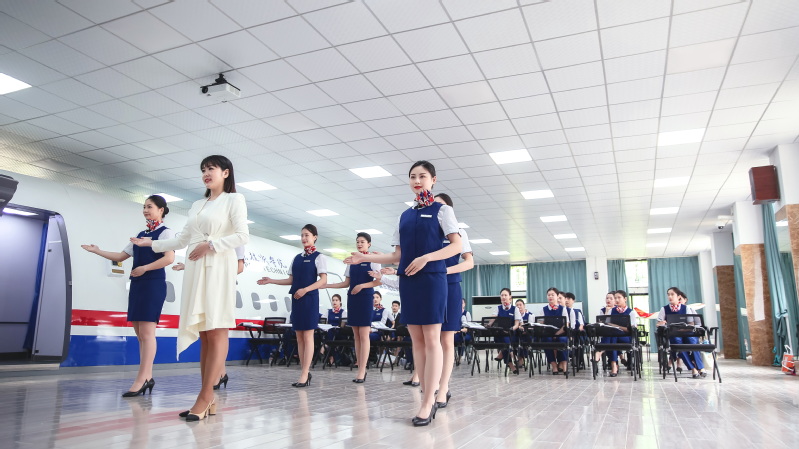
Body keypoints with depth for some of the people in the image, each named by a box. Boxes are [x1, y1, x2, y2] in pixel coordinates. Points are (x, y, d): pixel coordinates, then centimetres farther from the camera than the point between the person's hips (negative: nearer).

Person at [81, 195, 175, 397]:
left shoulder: (165, 232, -2)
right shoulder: (140, 235, 19)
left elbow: (169, 258, -16)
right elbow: (121, 256, 21)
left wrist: (144, 268, -17)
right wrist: (97, 251, 16)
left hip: (153, 284, -8)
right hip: (137, 284, 8)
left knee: (146, 332, -11)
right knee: (140, 333, 5)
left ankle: (141, 380, -12)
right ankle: (147, 377, 10)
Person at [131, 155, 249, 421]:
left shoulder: (234, 199, 5)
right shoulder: (197, 205, 23)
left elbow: (243, 237, -7)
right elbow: (181, 240, 22)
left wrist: (210, 244, -13)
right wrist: (151, 243, 22)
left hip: (218, 267, -6)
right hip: (195, 269, 6)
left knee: (216, 331, -10)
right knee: (204, 333, 1)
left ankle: (204, 399, -12)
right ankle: (209, 400, 2)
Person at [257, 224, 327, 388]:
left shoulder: (318, 257, -2)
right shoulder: (297, 258, 15)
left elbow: (323, 280, -12)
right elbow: (291, 280, 15)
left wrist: (305, 290, -22)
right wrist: (270, 281, 9)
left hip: (309, 299, -6)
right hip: (296, 299, 6)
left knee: (307, 336, -6)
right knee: (299, 337, 6)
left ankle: (304, 375, -6)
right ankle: (305, 372, 13)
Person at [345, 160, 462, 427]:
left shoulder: (441, 210, 3)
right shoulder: (405, 216, 16)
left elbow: (457, 245, -6)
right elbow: (398, 256, 15)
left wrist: (426, 258, -19)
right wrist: (365, 258, 7)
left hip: (432, 279, -5)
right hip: (407, 280, 5)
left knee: (431, 338, -7)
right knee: (416, 339, 5)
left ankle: (427, 403, -5)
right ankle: (429, 398, 11)